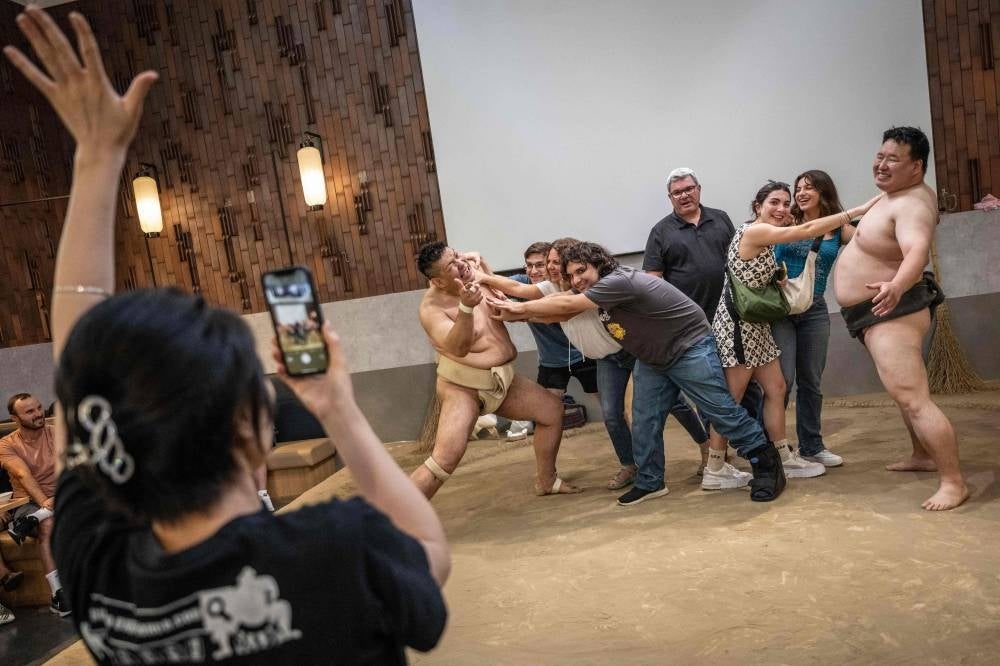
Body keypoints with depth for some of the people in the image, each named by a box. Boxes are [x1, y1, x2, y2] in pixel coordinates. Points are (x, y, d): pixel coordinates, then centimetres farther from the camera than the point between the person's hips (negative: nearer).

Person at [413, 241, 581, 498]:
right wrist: (466, 307, -52)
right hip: (462, 386, -8)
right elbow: (458, 348, -40)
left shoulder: (472, 269, -1)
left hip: (502, 379, 8)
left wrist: (478, 262, 5)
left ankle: (546, 481, 33)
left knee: (553, 408, 17)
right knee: (445, 459, -23)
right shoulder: (431, 308, -22)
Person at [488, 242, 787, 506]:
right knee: (644, 420, 5)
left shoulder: (619, 281, -29)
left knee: (720, 409, -4)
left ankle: (767, 463, 12)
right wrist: (517, 313, -12)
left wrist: (519, 308, -23)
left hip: (690, 348, -9)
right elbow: (564, 311, -2)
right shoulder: (602, 290, 0)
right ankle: (650, 482, 17)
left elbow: (566, 306, -31)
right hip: (653, 359, 9)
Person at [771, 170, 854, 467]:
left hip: (814, 311, 3)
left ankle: (811, 446, 23)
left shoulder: (839, 229, 6)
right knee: (782, 378, -9)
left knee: (811, 381, 10)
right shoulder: (787, 223, 1)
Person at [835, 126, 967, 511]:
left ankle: (954, 483, -8)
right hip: (880, 312, 11)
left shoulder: (911, 205, -25)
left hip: (891, 312, -11)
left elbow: (917, 250, -44)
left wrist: (896, 286, -62)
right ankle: (923, 456, 41)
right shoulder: (899, 193, 7)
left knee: (913, 399, -14)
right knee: (903, 388, 24)